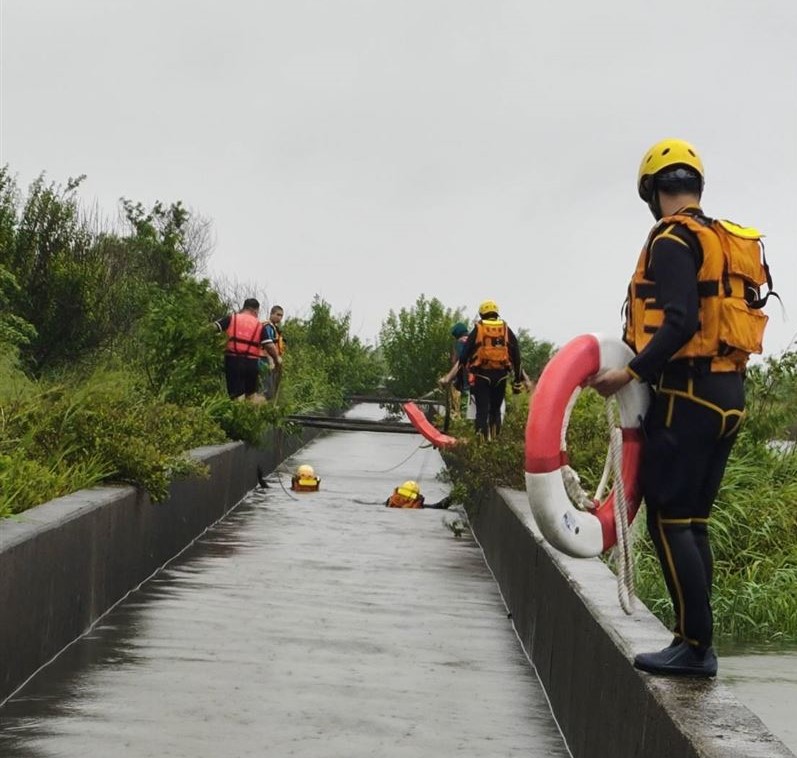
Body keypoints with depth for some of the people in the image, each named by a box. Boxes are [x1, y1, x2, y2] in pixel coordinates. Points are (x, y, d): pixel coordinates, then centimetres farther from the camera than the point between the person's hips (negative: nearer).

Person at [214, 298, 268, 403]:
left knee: (237, 395, -3)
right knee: (251, 393, 19)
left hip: (233, 360, -1)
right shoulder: (259, 325, 7)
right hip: (251, 362, 1)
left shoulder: (232, 318, 6)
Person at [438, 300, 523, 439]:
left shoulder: (477, 330, 4)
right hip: (501, 375, 2)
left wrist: (449, 377, 4)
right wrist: (518, 380, 9)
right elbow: (516, 357, 5)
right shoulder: (506, 330, 9)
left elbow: (463, 356, 0)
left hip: (482, 374, -2)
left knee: (482, 410, -1)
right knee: (495, 410, 14)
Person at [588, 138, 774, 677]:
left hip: (688, 392, -9)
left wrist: (633, 373, -20)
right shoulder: (730, 241, 16)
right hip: (728, 391, 9)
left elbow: (680, 323, -22)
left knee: (669, 520, -5)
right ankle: (696, 643, 14)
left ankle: (695, 645, -6)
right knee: (693, 520, 12)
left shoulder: (673, 240, -11)